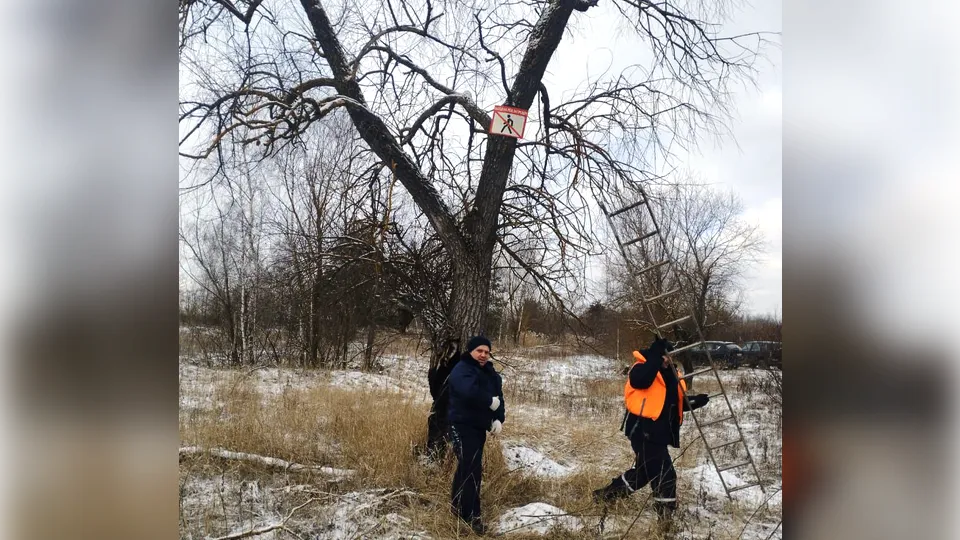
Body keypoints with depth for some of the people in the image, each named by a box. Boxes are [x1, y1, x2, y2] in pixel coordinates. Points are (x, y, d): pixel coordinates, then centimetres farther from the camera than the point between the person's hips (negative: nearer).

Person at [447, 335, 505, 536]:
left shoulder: (491, 373, 11)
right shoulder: (462, 369, -16)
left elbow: (498, 397, 9)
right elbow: (470, 392, -35)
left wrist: (498, 419, -7)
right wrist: (490, 401, -21)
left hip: (479, 427, 9)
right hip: (463, 426, -9)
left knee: (467, 466, 18)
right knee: (471, 469, -11)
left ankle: (457, 506, 32)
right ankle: (471, 516, -6)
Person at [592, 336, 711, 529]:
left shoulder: (671, 374, 15)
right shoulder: (641, 368, -10)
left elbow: (675, 402, 19)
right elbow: (642, 379, -35)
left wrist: (694, 401, 1)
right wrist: (657, 354, -34)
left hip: (658, 432, 10)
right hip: (644, 430, -10)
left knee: (643, 472, 20)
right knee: (665, 474, -11)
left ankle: (605, 495, 34)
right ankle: (665, 516, 0)